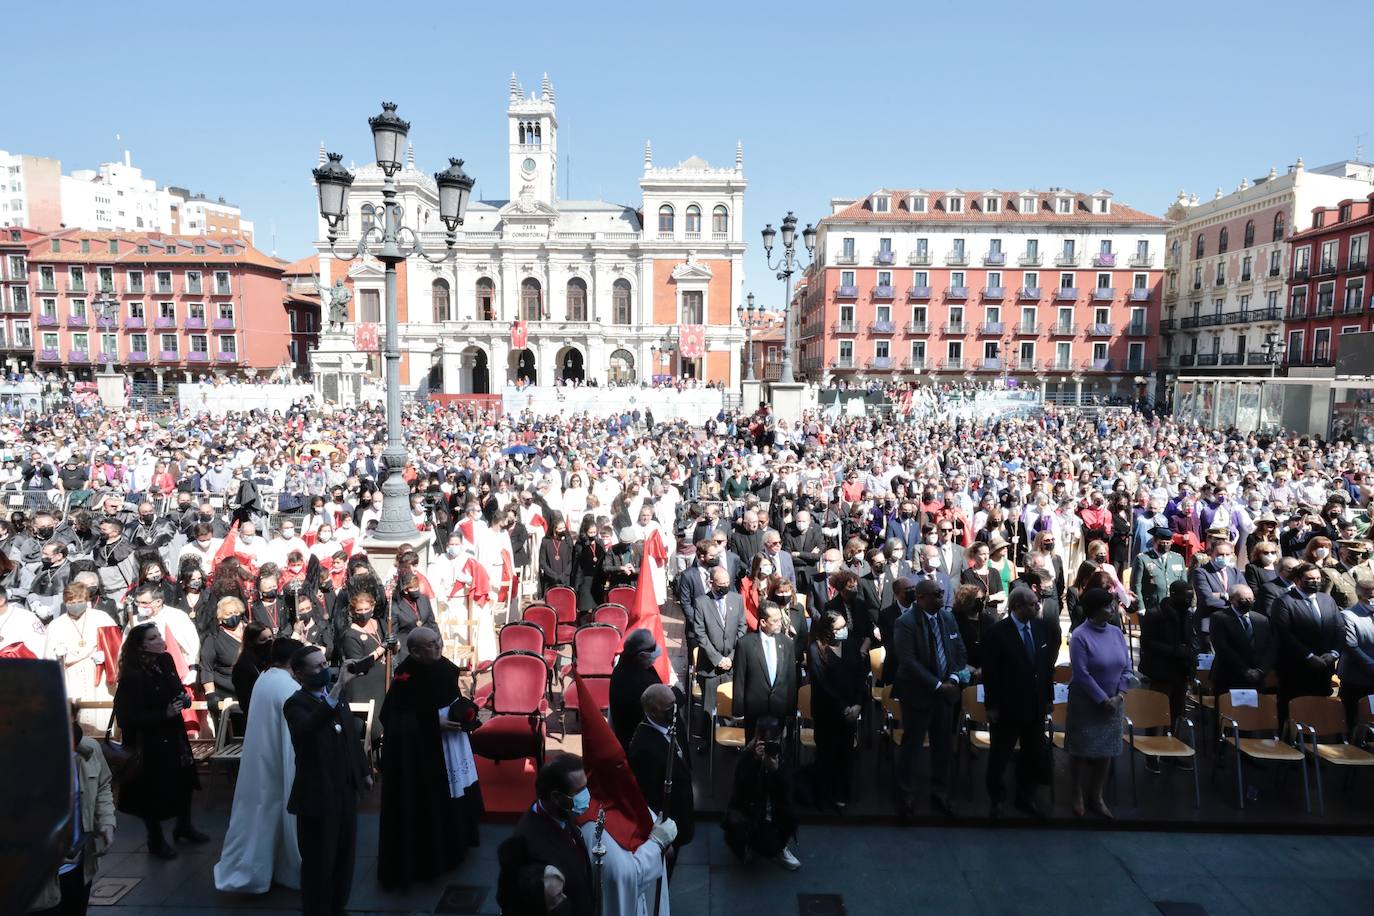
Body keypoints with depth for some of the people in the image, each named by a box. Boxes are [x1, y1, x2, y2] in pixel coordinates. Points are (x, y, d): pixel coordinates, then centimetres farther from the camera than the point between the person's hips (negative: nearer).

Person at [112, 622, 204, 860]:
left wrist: (185, 698, -6)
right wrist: (164, 714, -25)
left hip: (174, 733, 7)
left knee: (185, 779, 16)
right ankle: (156, 840, 26)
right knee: (154, 788, 6)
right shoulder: (133, 676, -22)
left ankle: (184, 827, 38)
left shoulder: (166, 661, -3)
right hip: (149, 740, -7)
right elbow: (128, 717, -23)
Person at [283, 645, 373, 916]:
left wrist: (363, 770, 19)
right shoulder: (296, 704, -18)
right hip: (318, 794, -7)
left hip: (346, 789, 7)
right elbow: (306, 731, -41)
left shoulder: (336, 694, 2)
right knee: (319, 862, 8)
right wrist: (336, 692, -47)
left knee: (344, 855, 20)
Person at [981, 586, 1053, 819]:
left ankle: (1025, 796, 35)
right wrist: (991, 706, -12)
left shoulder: (1042, 628, -2)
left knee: (1033, 754, 16)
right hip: (1007, 705, -5)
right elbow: (990, 672, -13)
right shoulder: (997, 632, -17)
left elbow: (1048, 663, 9)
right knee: (1000, 754, 11)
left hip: (1036, 705, 5)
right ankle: (996, 798, 31)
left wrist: (1047, 695, 7)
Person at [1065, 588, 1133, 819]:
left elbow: (1126, 667, 3)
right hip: (1086, 702, -5)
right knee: (1082, 749, 5)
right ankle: (1078, 796, 20)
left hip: (1112, 702, 5)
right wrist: (1103, 700, -15)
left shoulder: (1116, 633, 2)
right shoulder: (1080, 636, -15)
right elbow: (1082, 674, -17)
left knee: (1106, 750, 11)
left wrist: (1119, 696, -8)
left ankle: (1096, 796, 25)